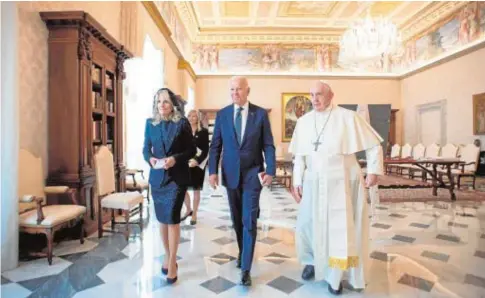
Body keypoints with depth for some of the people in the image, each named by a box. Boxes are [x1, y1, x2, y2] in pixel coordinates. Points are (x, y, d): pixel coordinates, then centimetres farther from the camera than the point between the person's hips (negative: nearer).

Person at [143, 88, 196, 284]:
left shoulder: (182, 123, -3)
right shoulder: (150, 123, 6)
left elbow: (191, 150, -3)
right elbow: (146, 149, 9)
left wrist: (175, 159, -19)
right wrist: (150, 159, -12)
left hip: (177, 177, -4)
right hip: (157, 176, 4)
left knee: (172, 217, -8)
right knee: (162, 218, 13)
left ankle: (172, 263, 6)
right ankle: (167, 257, 31)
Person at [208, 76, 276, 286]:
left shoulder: (260, 113, -3)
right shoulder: (222, 114, 3)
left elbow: (268, 145, -3)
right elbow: (215, 145, 4)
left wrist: (270, 170, -11)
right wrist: (213, 171, -5)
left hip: (253, 172, -2)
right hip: (230, 173, 3)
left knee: (249, 220, -4)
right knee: (236, 219, 15)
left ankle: (246, 268, 5)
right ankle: (242, 252, 38)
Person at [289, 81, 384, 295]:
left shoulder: (348, 117, -7)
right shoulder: (303, 121, 3)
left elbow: (374, 144, -1)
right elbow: (299, 155, 7)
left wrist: (374, 171, -6)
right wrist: (297, 182, 4)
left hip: (341, 182, -3)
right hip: (313, 182, 4)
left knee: (340, 227, 3)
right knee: (306, 224, 7)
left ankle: (335, 276, 21)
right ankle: (312, 261, 35)